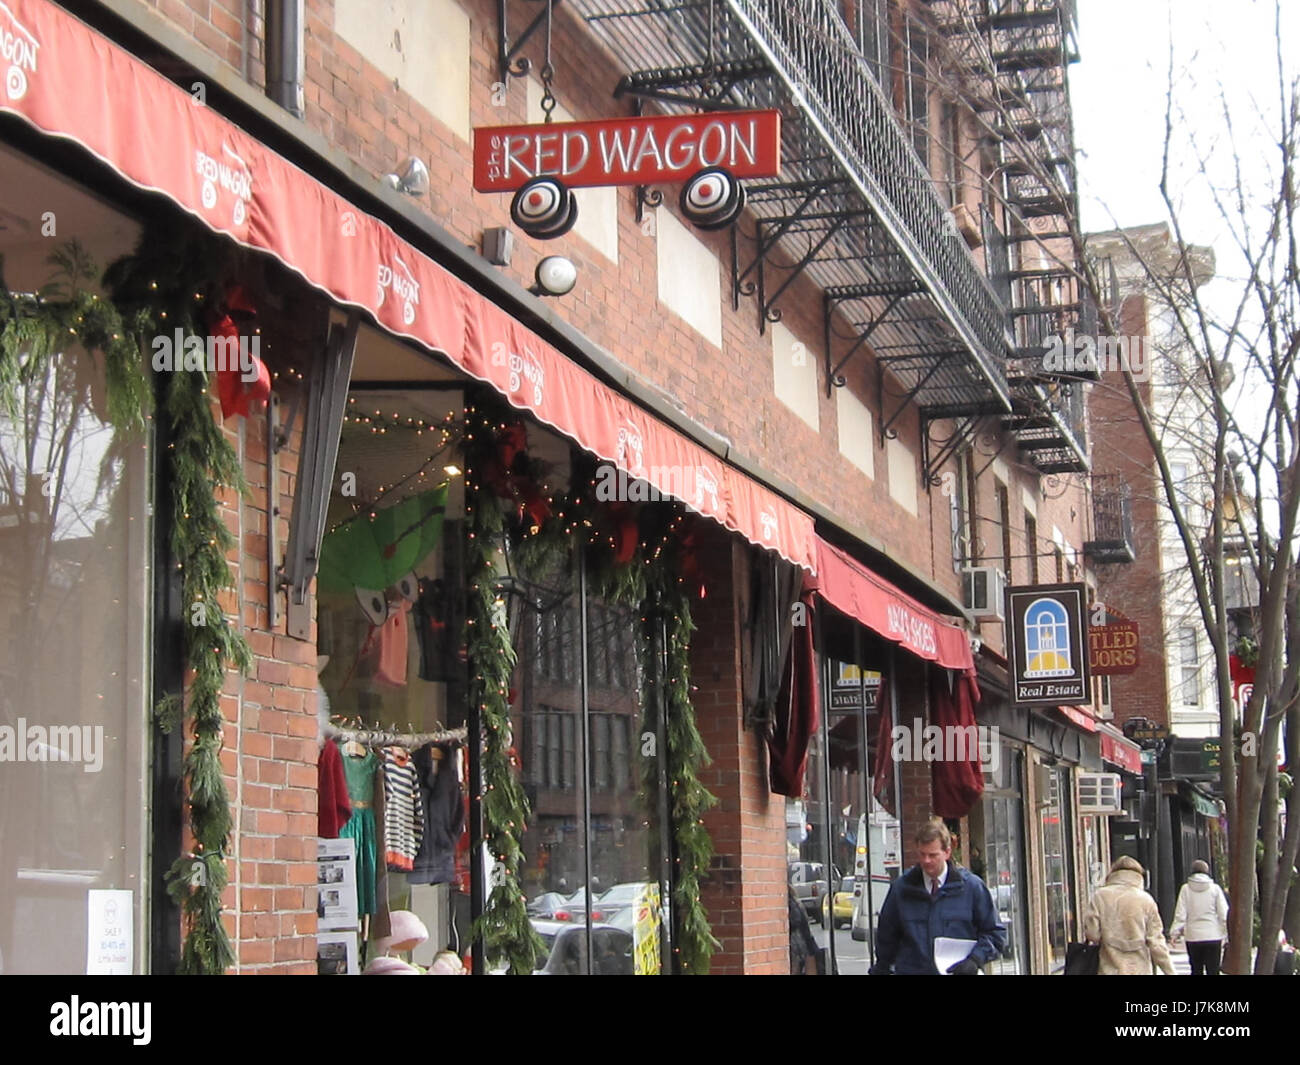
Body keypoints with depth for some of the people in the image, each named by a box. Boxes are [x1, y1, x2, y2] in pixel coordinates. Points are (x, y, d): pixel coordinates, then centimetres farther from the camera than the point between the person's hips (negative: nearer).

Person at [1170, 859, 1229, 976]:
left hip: (1192, 937, 1)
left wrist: (1175, 932, 4)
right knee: (1213, 971, 1)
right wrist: (1226, 934, 7)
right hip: (1213, 936, -1)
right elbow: (1224, 915, -1)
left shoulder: (1186, 889, -1)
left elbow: (1180, 915, -3)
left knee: (1196, 971, 11)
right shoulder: (1215, 889, -1)